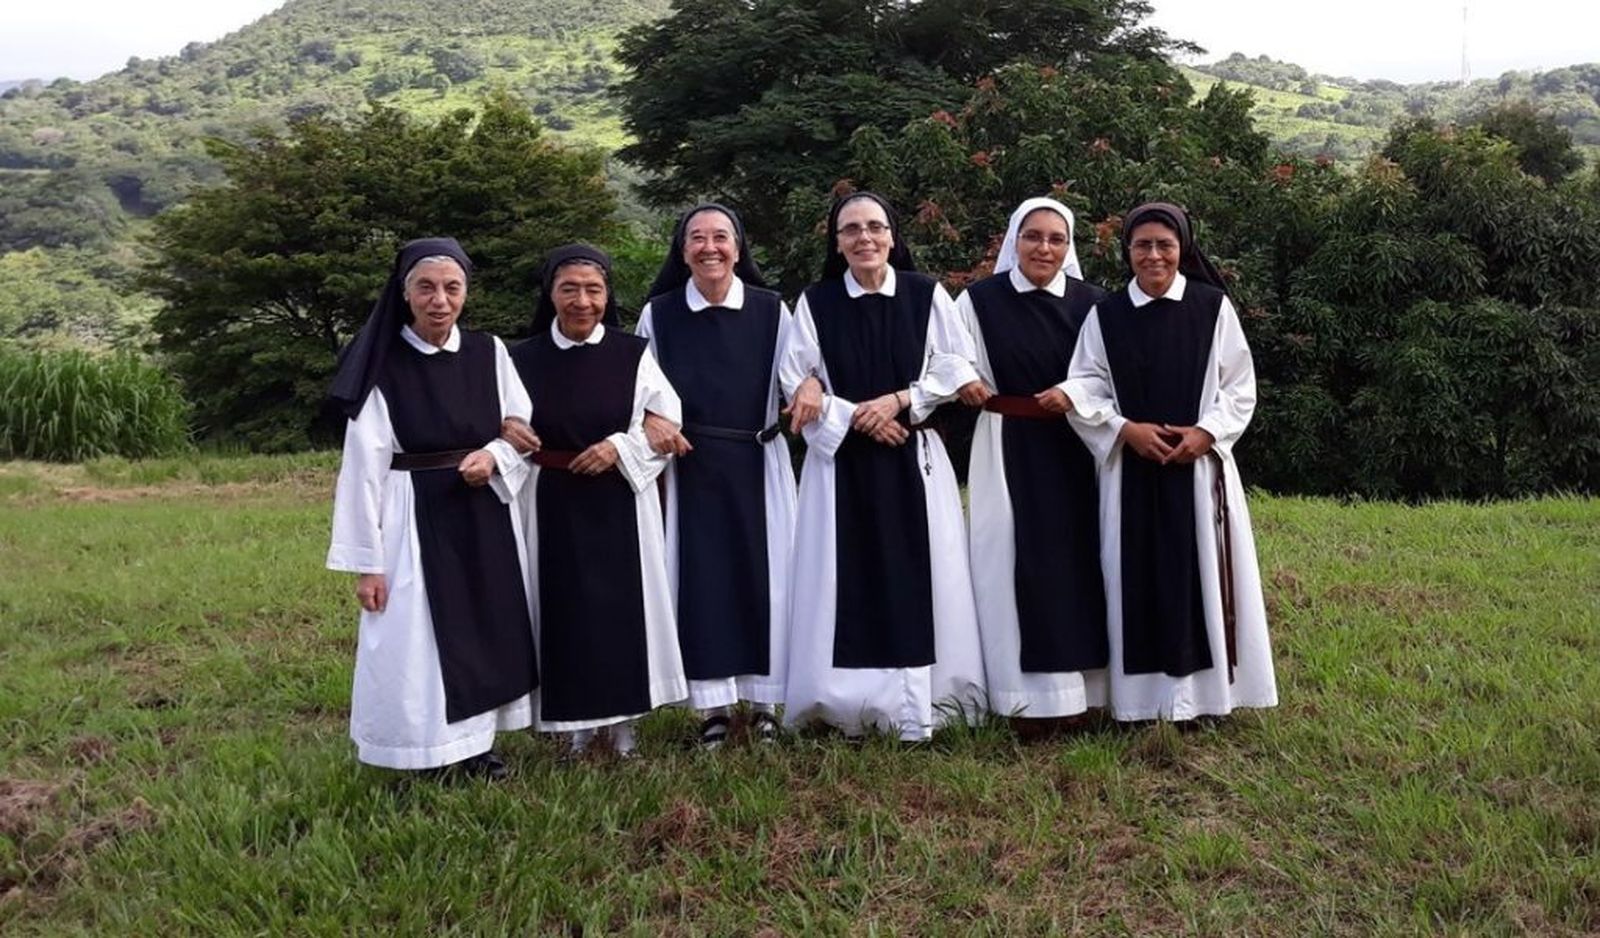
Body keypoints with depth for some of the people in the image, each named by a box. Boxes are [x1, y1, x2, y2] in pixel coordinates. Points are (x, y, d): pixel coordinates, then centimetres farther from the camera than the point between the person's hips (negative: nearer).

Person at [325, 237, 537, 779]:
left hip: (485, 517, 4)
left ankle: (474, 746, 26)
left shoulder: (489, 353, 1)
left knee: (487, 633, 11)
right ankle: (429, 758, 14)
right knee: (418, 644, 0)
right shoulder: (381, 367, -9)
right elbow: (363, 468, -10)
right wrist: (366, 561, -12)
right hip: (415, 521, -4)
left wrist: (494, 456, -14)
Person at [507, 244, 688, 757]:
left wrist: (620, 447, -13)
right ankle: (578, 720, 18)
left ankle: (623, 718, 19)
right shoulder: (524, 359, 0)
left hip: (619, 504, -1)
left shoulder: (634, 355, -3)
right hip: (552, 505, 1)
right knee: (564, 607, 4)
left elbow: (670, 423, -1)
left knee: (623, 604, 5)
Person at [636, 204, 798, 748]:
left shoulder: (771, 310, -1)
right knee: (699, 576, 2)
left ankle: (764, 700, 17)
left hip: (758, 463, 0)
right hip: (689, 465, 0)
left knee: (763, 573, 4)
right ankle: (713, 704, 13)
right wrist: (653, 426, -9)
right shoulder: (658, 315, 0)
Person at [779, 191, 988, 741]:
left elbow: (955, 367, 1)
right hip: (841, 458, 0)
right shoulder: (815, 303, 4)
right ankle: (850, 700, 7)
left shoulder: (927, 295, 4)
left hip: (913, 456, 0)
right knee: (849, 578, 0)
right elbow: (796, 380, -1)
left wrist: (898, 400, -11)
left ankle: (917, 702, 6)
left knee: (916, 574, -1)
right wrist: (854, 417, -12)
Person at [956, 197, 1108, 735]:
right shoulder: (979, 301, 0)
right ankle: (1032, 698, 2)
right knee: (1021, 565, -4)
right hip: (1010, 452, -2)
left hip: (1077, 453, 2)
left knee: (1079, 559, 6)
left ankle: (1079, 685, 18)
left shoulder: (1091, 303, 4)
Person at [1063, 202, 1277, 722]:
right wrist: (1125, 429, -13)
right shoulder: (1104, 315, 3)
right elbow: (1083, 392, 2)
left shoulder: (1213, 307, 2)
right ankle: (1145, 694, 10)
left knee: (1201, 575, 3)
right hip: (1131, 469, 1)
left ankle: (1202, 689, 13)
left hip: (1201, 465, 0)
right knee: (1138, 579, 2)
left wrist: (1206, 432, -12)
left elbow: (1240, 387, 3)